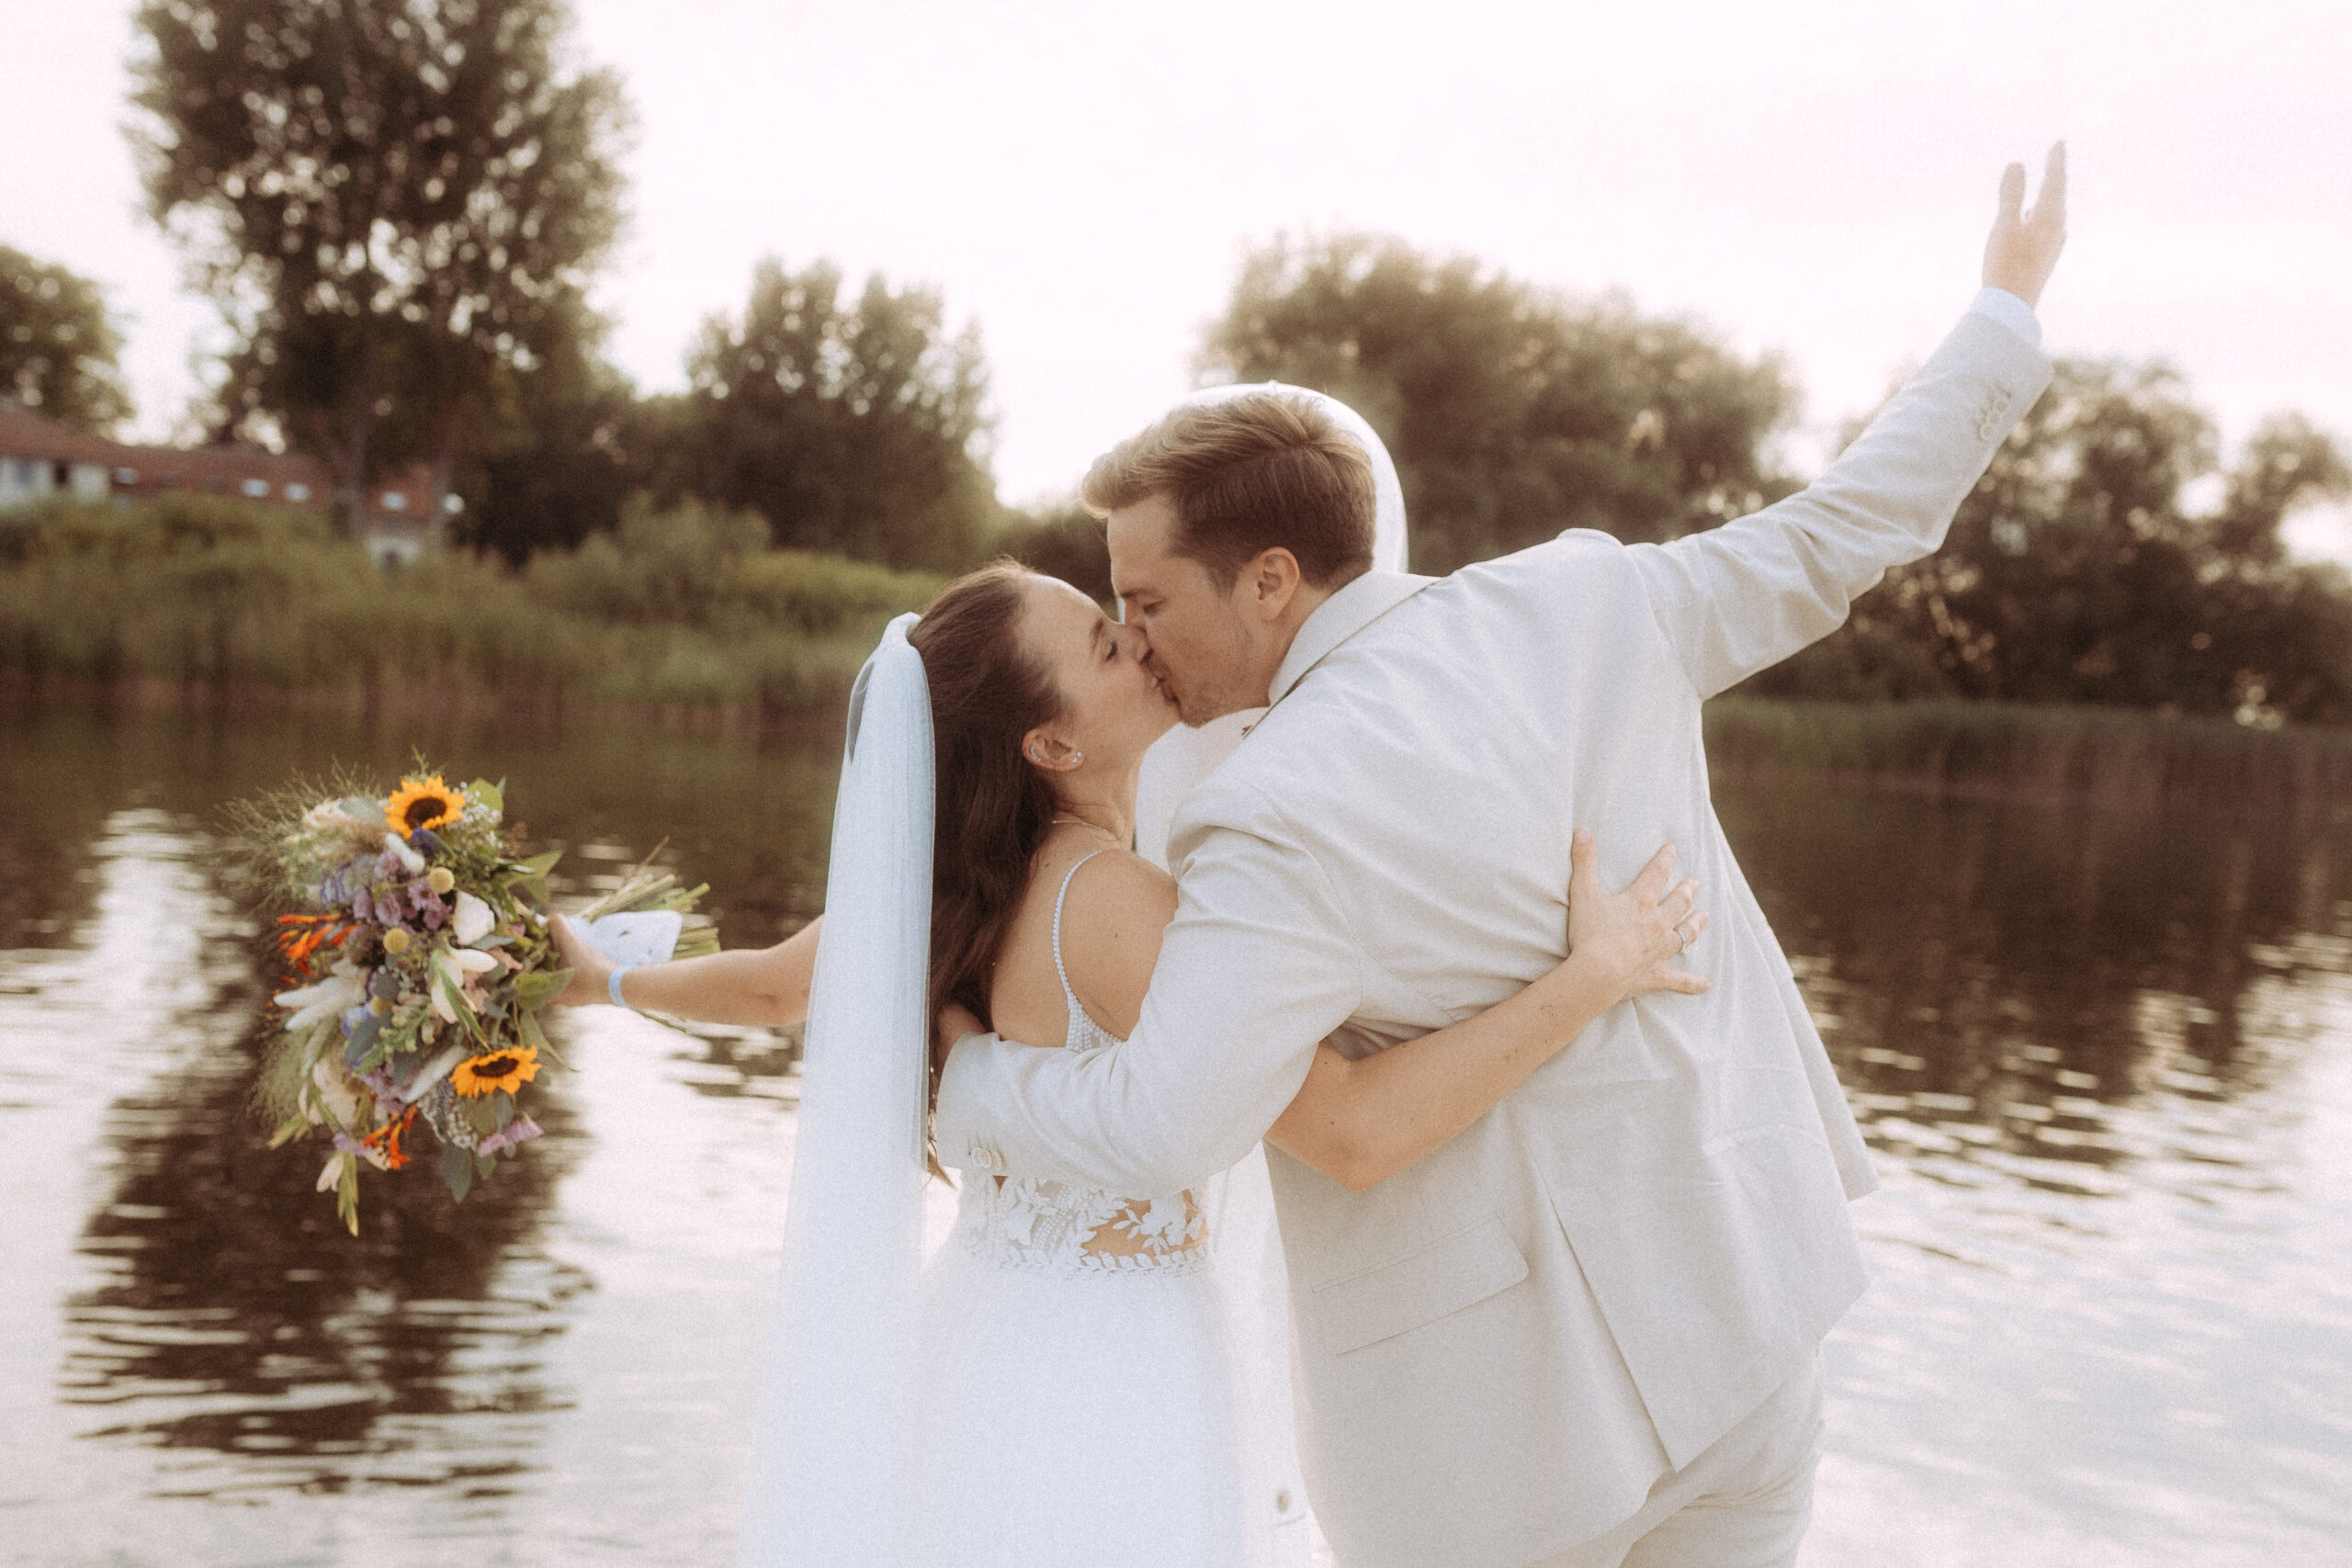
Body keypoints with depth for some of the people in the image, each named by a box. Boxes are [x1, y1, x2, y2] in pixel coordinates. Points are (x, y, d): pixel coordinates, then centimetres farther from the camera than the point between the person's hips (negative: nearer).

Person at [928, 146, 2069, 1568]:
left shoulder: (1282, 821, -22)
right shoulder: (1582, 606, -4)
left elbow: (1157, 1130, -31)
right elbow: (1839, 537, 8)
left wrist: (966, 1084, -10)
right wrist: (2007, 314, 23)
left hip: (1506, 1388, -6)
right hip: (1740, 1307, 6)